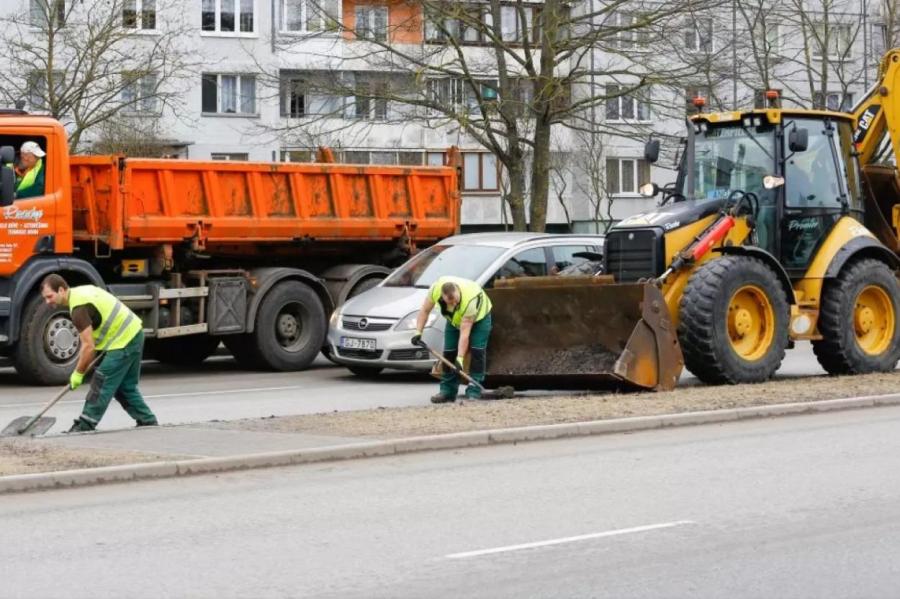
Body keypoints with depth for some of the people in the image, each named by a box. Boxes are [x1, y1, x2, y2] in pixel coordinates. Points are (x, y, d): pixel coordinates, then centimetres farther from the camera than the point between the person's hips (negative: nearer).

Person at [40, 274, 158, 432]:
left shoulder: (79, 308, -21)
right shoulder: (81, 291, 10)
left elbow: (89, 347, -22)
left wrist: (78, 374, -10)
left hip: (123, 341, -10)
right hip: (134, 334, 10)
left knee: (101, 385, -6)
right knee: (125, 386, 17)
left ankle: (84, 427, -2)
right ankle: (148, 422, 22)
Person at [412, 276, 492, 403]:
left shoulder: (470, 301, -44)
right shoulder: (436, 289, -33)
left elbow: (464, 334, -41)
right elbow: (425, 311, -15)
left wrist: (460, 358, -42)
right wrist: (418, 332, -22)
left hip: (479, 317, -5)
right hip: (454, 319, 5)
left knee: (477, 351, -18)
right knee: (449, 352, -3)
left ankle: (474, 392, -17)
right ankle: (447, 391, 5)